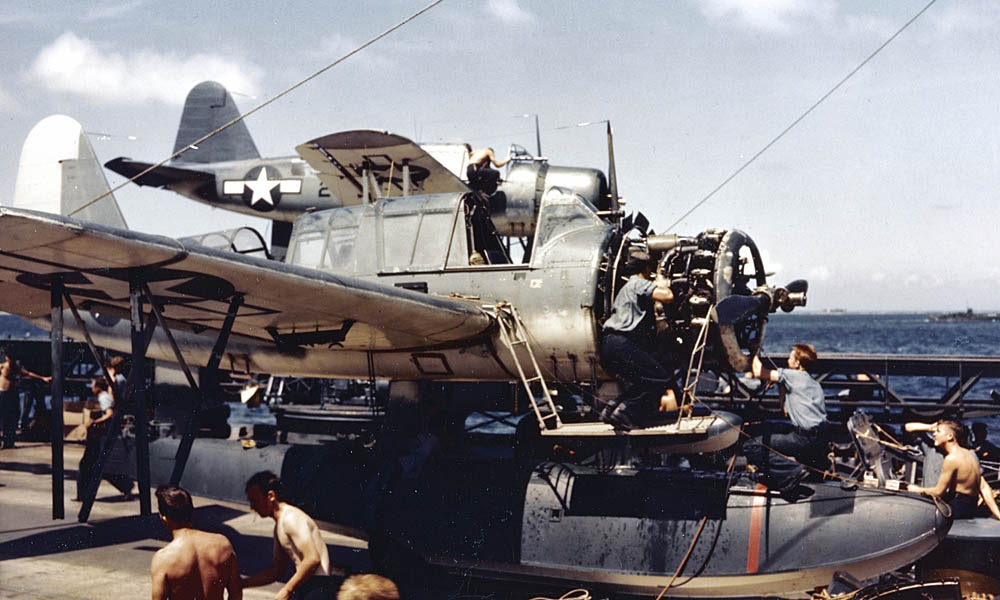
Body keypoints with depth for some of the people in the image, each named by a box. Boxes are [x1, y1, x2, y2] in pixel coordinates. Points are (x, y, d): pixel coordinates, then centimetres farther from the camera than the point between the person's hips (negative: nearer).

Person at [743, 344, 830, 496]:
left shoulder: (794, 376, -8)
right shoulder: (811, 381, 20)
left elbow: (759, 372, -12)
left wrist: (755, 355, 6)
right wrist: (781, 386, 21)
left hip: (808, 440, -9)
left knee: (750, 447, -9)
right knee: (765, 427, 24)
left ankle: (793, 471, -17)